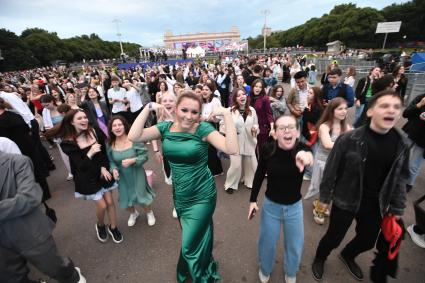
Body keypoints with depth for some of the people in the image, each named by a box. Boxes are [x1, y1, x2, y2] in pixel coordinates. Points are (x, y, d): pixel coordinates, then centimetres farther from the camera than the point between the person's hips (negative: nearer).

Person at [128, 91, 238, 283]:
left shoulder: (203, 129, -18)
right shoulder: (166, 128, -6)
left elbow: (231, 149, -30)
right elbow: (133, 137, -16)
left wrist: (226, 114, -33)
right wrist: (148, 108, -16)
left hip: (201, 197, -5)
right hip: (179, 196, 5)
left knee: (190, 247, 9)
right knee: (197, 238, 28)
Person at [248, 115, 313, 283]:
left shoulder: (302, 148, -20)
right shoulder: (267, 150, -19)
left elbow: (307, 153, -46)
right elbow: (259, 175, -4)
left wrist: (304, 155, -70)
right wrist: (253, 200, 0)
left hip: (294, 207, 1)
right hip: (270, 205, 0)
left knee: (295, 245, 16)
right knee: (267, 242, 15)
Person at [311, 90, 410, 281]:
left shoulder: (401, 144, -6)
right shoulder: (349, 139, -20)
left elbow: (401, 177, 5)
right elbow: (331, 169, -12)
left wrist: (397, 207, 8)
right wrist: (325, 197, -6)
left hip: (375, 205, 5)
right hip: (345, 201, -4)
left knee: (367, 241, 24)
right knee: (333, 238, 11)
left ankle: (347, 256, 57)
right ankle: (319, 259, 45)